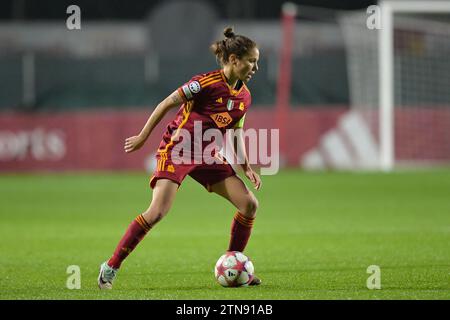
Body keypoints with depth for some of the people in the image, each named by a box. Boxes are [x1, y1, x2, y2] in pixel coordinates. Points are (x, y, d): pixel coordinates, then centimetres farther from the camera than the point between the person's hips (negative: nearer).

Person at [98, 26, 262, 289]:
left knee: (250, 204, -4)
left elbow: (237, 134, 17)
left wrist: (247, 167, 7)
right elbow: (167, 104, -12)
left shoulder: (244, 97, 4)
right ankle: (111, 267, -10)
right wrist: (142, 137, -8)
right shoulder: (208, 83, -19)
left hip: (207, 155, 7)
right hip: (176, 149, -7)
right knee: (158, 212, -22)